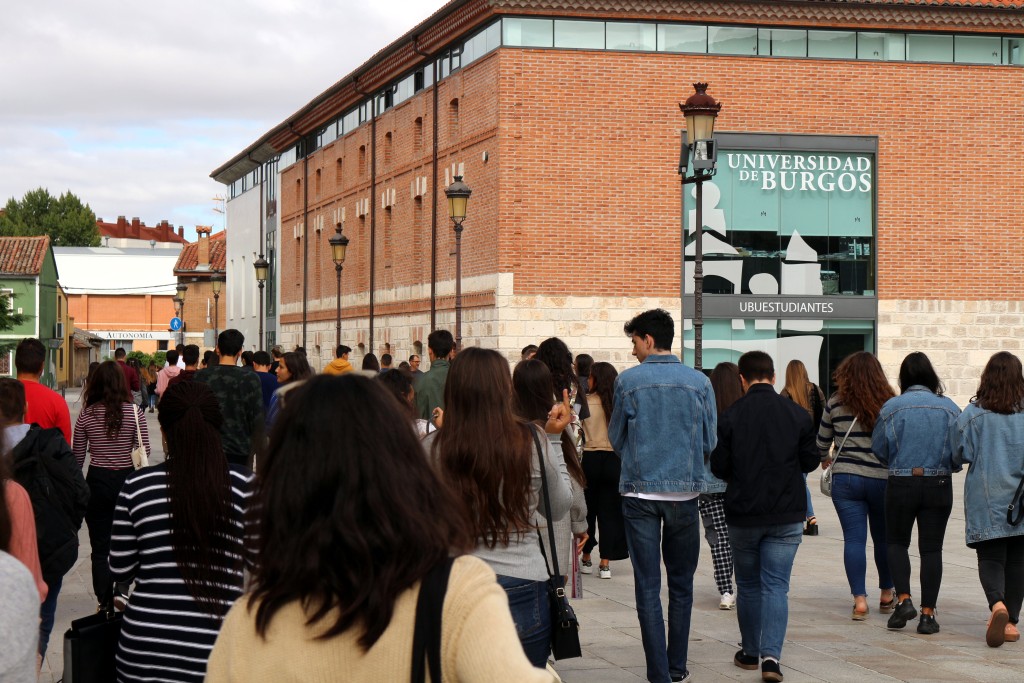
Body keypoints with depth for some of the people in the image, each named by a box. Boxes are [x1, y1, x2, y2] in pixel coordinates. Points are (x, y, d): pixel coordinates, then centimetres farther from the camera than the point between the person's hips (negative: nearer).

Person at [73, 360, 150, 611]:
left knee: (100, 545, 8)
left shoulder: (87, 414, -5)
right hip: (127, 479, 0)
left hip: (97, 481, 0)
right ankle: (121, 588, 1)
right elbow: (144, 451, -5)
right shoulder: (134, 411, -8)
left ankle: (105, 602, 11)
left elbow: (78, 456, 2)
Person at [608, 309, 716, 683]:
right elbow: (710, 443, 5)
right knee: (681, 582, 16)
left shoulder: (628, 381, -6)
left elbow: (616, 438, 5)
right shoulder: (700, 382, -1)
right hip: (684, 491, 2)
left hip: (640, 492, -2)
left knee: (647, 586, 2)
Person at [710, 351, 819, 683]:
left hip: (743, 514, 0)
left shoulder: (729, 416, -8)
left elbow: (719, 468, -5)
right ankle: (771, 656, -12)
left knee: (748, 585, 15)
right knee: (776, 585, 2)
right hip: (787, 514, 0)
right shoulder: (797, 414, -4)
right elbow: (810, 462, 2)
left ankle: (750, 652, 25)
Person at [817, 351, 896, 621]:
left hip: (846, 479, -1)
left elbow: (822, 440, 11)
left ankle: (859, 599, -4)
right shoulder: (890, 403, -4)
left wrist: (825, 459, 31)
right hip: (883, 478, 1)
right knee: (883, 538, 15)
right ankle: (886, 595, 29)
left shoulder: (835, 403, -2)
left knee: (854, 538, 2)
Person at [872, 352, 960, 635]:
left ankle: (903, 599, 0)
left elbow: (878, 448, 0)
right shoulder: (949, 408, -2)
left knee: (897, 542, 16)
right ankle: (928, 613, 5)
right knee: (931, 548, 6)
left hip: (901, 484, -1)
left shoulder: (892, 407, -6)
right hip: (939, 485, 1)